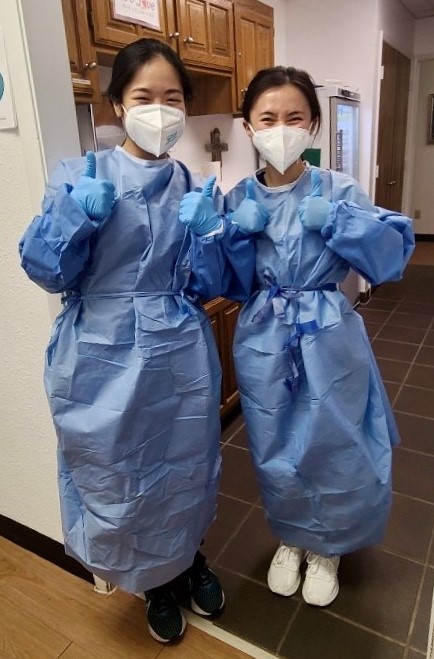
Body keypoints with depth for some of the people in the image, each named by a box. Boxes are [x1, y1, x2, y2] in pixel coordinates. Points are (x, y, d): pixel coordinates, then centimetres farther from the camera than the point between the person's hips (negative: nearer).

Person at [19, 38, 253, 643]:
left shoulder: (194, 187, 4)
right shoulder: (79, 177, -4)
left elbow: (206, 285, 2)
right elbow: (47, 272, -9)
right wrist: (79, 216, -24)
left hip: (181, 358, 2)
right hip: (107, 360, -1)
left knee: (186, 468, 18)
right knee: (118, 477, 14)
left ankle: (191, 558, 51)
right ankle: (155, 583, 45)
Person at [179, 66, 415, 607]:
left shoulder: (338, 191, -7)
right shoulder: (238, 199, -1)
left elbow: (393, 257, -13)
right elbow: (218, 283, -4)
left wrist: (334, 219, -25)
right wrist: (232, 231, -20)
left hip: (328, 343, -1)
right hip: (264, 345, 2)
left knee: (332, 450, 14)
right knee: (275, 454, 17)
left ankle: (326, 548, 44)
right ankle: (291, 538, 47)